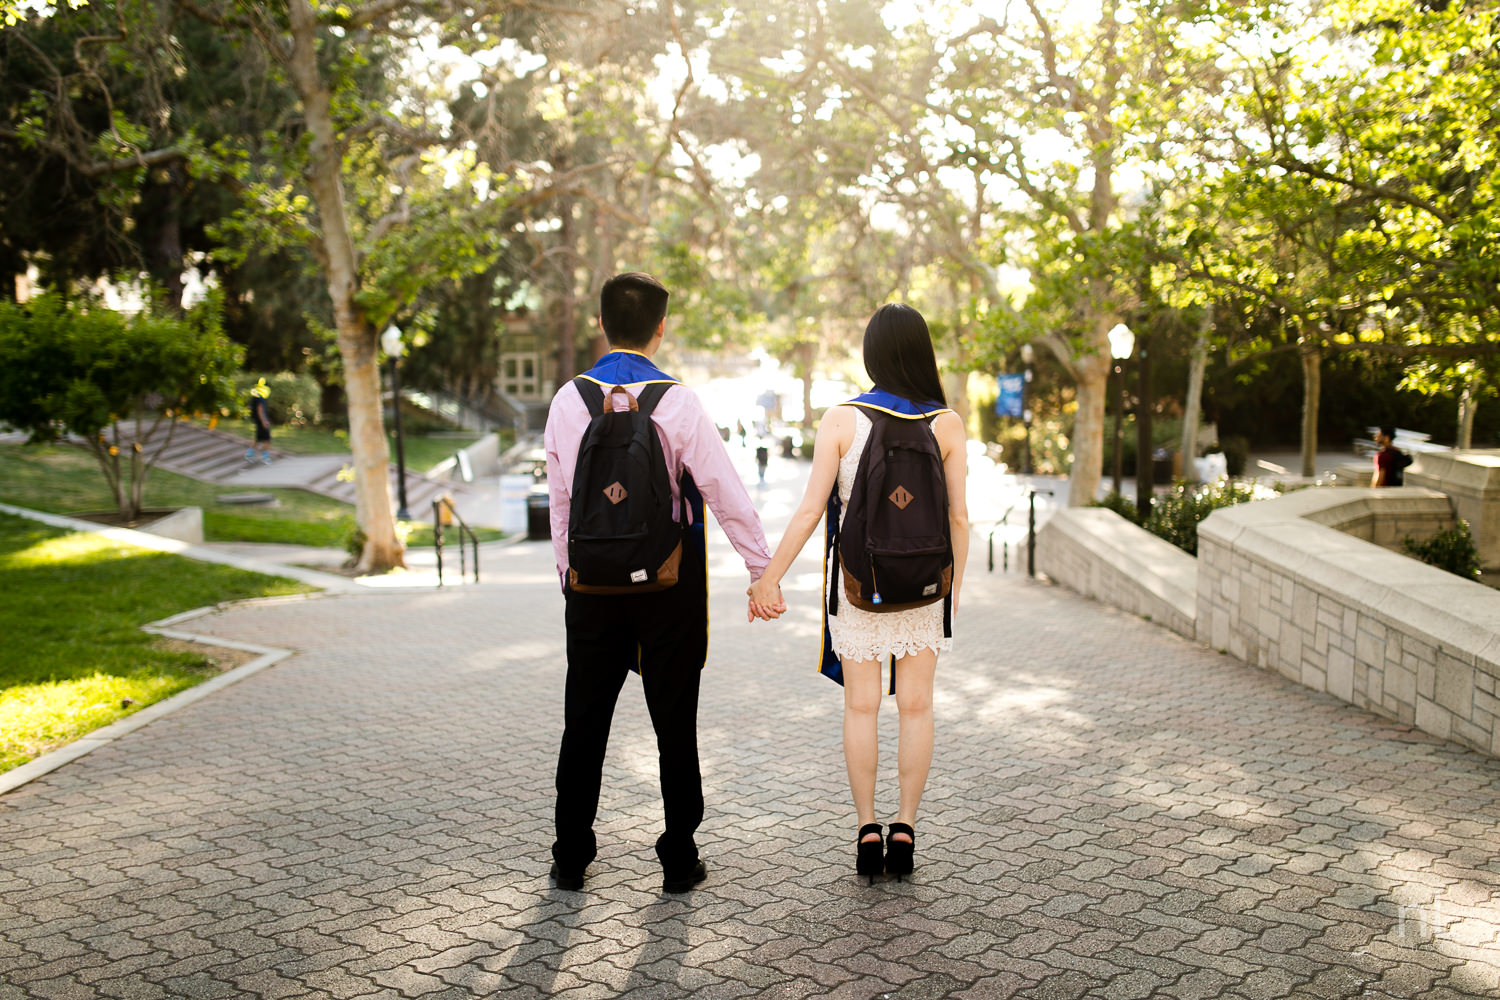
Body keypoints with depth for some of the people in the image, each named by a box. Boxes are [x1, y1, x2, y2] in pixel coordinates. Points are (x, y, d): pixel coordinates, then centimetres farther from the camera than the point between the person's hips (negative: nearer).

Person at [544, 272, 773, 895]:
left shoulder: (568, 400, 0)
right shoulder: (676, 401, -10)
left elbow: (559, 499, 6)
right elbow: (725, 492, -9)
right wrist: (762, 569, -2)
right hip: (669, 580, -3)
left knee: (585, 719, 13)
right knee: (674, 720, 8)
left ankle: (570, 859, 23)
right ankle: (679, 860, 16)